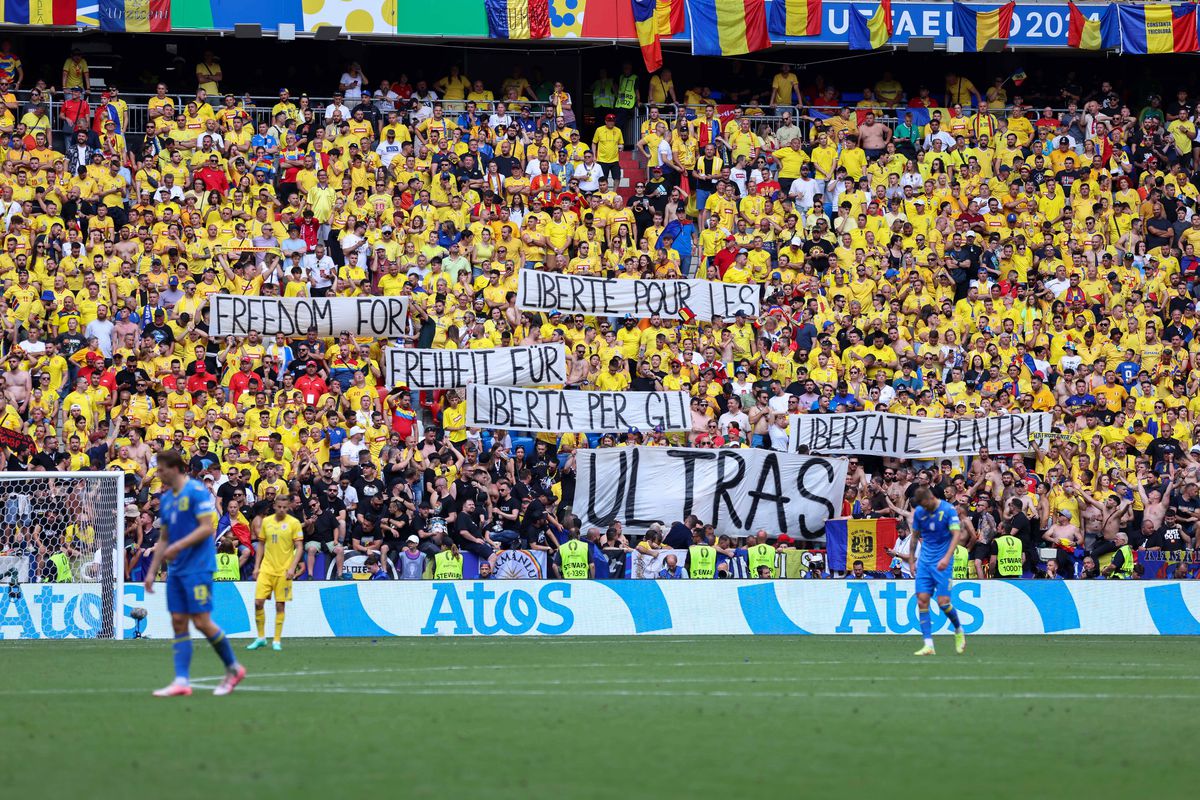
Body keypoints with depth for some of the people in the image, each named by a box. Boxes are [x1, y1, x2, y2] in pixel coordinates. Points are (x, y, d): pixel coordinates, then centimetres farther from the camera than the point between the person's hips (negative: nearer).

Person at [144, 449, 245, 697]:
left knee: (202, 622, -9)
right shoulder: (166, 499, 16)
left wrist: (178, 546, -21)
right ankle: (182, 681, -1)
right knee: (178, 623, 1)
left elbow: (207, 528, -16)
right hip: (176, 571, 8)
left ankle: (233, 668, 9)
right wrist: (152, 571, 16)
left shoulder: (196, 491, -10)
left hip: (198, 568, -8)